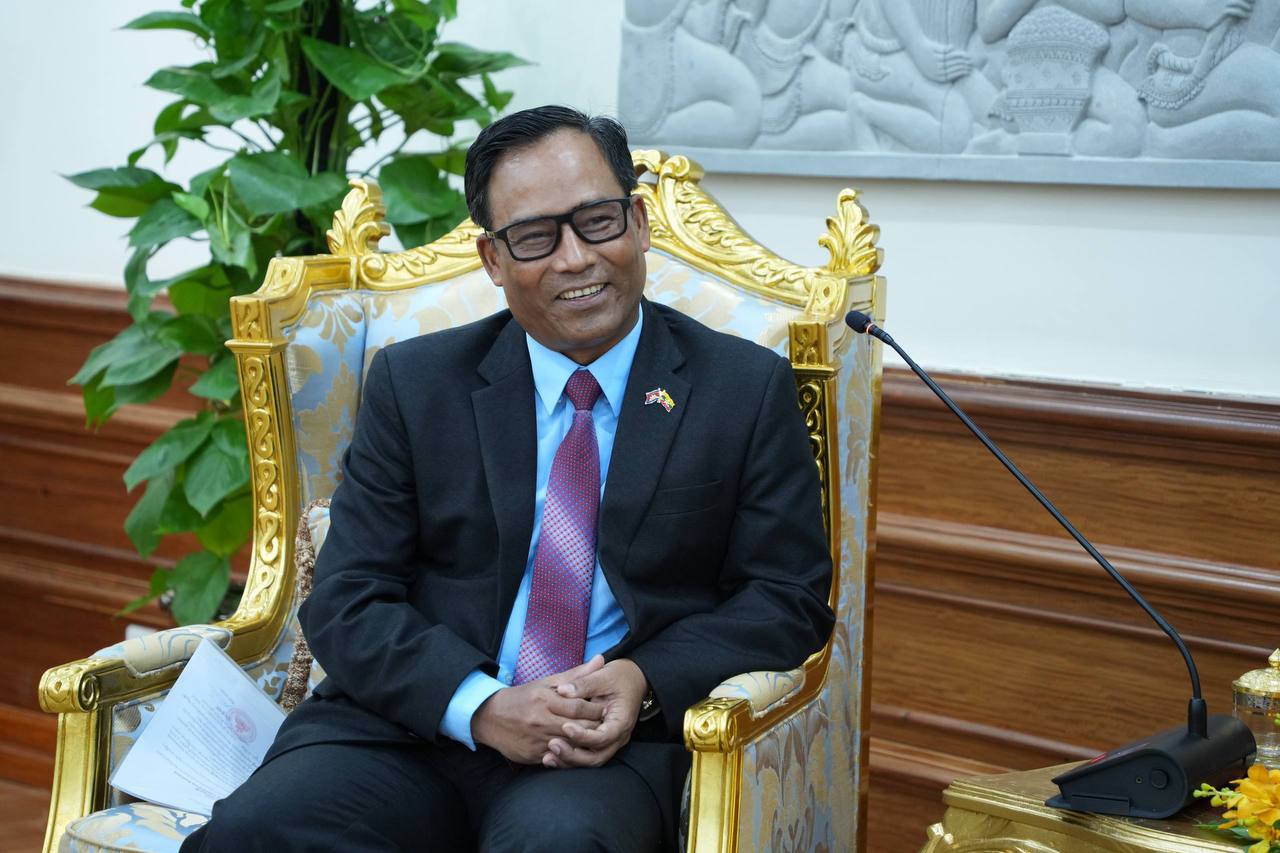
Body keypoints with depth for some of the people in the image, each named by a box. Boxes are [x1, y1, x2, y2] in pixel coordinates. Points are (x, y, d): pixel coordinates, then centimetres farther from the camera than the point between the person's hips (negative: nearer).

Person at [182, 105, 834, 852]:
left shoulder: (750, 390, 6)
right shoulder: (414, 385, 8)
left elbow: (788, 596, 5)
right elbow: (348, 602, 3)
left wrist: (648, 685, -14)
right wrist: (480, 707, -16)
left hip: (618, 744, -2)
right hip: (415, 728, 2)